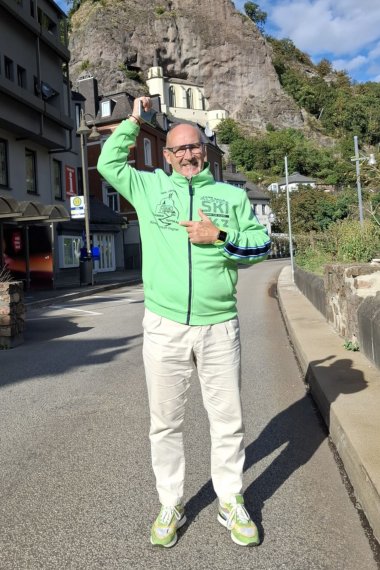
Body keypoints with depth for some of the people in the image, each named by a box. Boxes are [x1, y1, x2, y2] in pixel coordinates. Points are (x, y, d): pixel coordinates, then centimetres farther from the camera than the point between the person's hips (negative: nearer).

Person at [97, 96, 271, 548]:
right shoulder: (148, 188, 11)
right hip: (164, 328, 0)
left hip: (219, 328, 1)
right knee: (165, 424, 10)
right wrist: (134, 121, 16)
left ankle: (232, 504, 29)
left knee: (228, 422, 9)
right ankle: (170, 506, 28)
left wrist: (220, 237, -9)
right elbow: (108, 163, 12)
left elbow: (261, 243, 7)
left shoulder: (231, 195, 10)